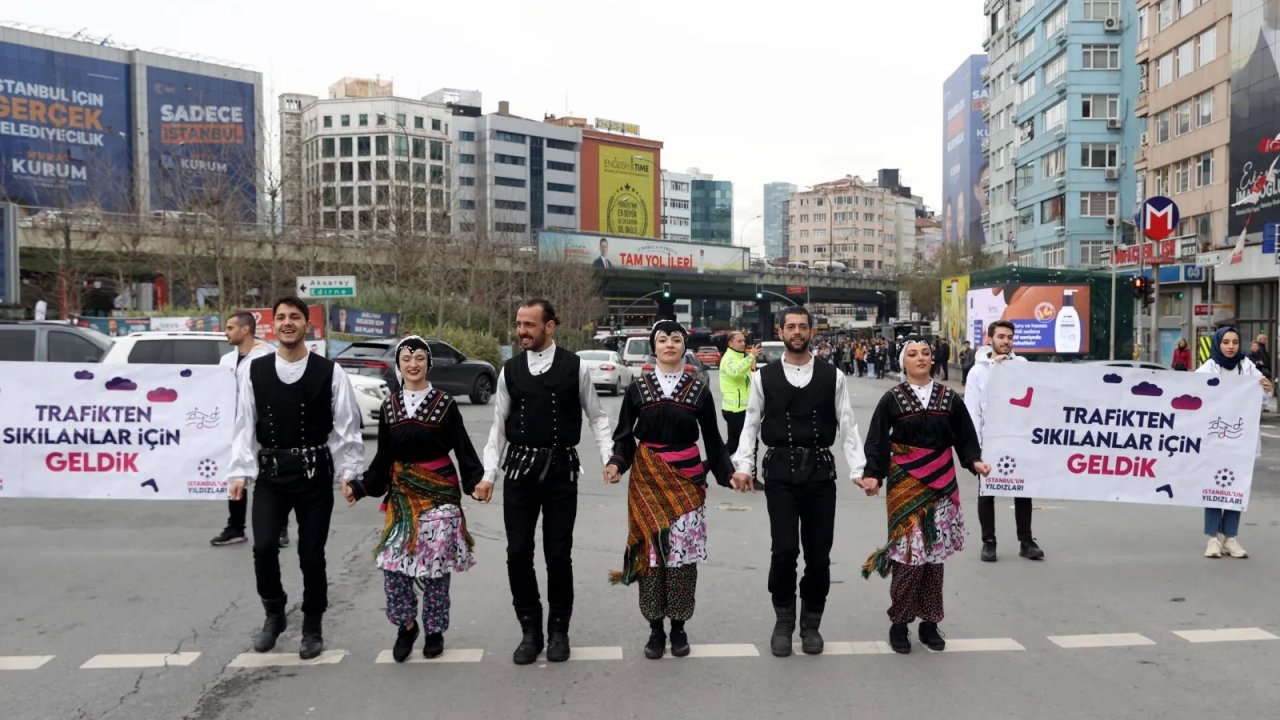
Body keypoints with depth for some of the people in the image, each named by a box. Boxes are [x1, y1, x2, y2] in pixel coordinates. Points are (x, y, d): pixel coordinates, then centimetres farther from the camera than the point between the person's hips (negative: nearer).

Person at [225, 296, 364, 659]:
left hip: (315, 473, -1)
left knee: (311, 554, 5)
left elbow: (347, 427, -3)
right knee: (263, 547, -7)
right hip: (270, 473, 2)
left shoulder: (330, 372, -4)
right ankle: (274, 614, 21)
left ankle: (312, 628, 24)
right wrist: (239, 472, -2)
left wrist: (350, 472, -6)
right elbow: (245, 426, 3)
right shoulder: (255, 371, 2)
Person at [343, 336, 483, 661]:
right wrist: (360, 487, 2)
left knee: (437, 563, 1)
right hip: (401, 494, 3)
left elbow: (463, 450, -2)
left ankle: (434, 629, 20)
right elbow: (383, 459, 10)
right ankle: (406, 625, 19)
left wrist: (477, 482, -13)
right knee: (392, 564, -4)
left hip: (440, 492, -2)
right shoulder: (389, 407, 7)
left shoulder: (445, 403, -2)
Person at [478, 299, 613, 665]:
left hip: (561, 468, -2)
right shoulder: (510, 370, 4)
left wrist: (609, 458, -7)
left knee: (558, 553, 5)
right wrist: (488, 475, 4)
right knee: (518, 552, 4)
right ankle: (529, 630, 22)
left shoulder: (575, 367, -3)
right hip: (519, 468, 2)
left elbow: (596, 416, 4)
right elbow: (499, 426, 8)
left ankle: (558, 630, 23)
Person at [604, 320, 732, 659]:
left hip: (687, 478, 0)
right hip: (648, 479, 0)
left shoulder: (699, 388, 3)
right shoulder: (638, 387, 3)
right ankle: (655, 629, 15)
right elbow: (624, 434, 4)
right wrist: (617, 463, -12)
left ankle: (679, 627, 18)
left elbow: (712, 438, 6)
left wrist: (728, 473, -2)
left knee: (683, 552, 2)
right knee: (652, 550, 1)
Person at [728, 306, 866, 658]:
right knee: (784, 550, -6)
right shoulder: (764, 377, 3)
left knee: (818, 553, 7)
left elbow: (848, 426, 2)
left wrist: (860, 470, -7)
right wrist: (743, 466, -9)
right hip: (780, 471, -1)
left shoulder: (832, 377, 4)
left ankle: (811, 624, 27)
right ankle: (783, 622, 17)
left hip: (820, 470, 1)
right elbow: (751, 425, 3)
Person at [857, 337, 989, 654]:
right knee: (908, 551, -7)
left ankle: (929, 622, 20)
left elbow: (965, 437, 7)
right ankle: (899, 623, 8)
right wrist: (872, 475, -17)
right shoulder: (892, 399, -2)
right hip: (905, 483, -3)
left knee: (935, 551, 7)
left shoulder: (949, 397, 5)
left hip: (941, 483, 3)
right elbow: (877, 441, -5)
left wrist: (974, 461, -11)